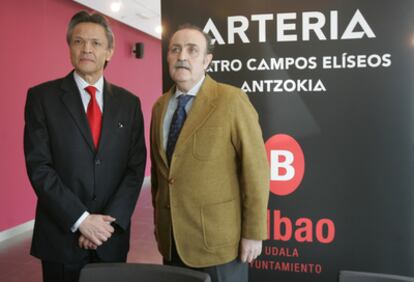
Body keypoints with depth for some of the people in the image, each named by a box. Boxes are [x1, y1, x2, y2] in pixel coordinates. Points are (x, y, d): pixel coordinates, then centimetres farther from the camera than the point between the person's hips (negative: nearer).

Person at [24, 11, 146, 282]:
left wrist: (110, 219, -11)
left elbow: (136, 166, 0)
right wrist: (80, 219, -15)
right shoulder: (42, 96, -3)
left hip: (112, 234, 2)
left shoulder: (129, 102, 4)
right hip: (61, 236, -2)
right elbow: (39, 166, -9)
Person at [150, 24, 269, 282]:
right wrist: (158, 220, 15)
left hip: (218, 241, -5)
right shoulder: (160, 106, 7)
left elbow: (255, 168, -13)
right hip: (172, 240, 5)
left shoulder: (232, 100, -12)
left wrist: (254, 232, -12)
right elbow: (158, 168, 13)